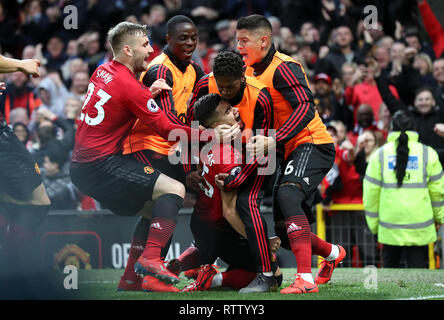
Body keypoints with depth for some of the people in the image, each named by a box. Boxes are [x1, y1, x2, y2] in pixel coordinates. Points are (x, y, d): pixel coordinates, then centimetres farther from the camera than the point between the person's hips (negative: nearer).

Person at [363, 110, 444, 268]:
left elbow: (371, 191, 3)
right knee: (417, 267, 2)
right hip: (419, 228, -1)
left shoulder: (380, 154, 2)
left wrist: (373, 222, 13)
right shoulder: (428, 154, 0)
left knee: (389, 266, 14)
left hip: (389, 228, 1)